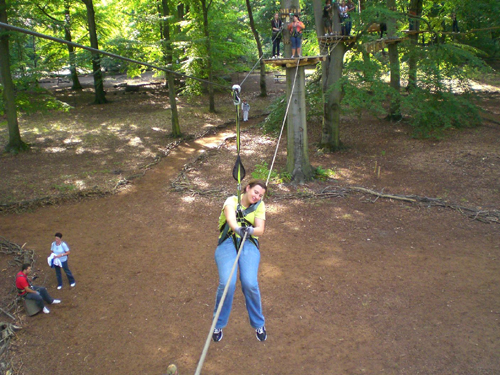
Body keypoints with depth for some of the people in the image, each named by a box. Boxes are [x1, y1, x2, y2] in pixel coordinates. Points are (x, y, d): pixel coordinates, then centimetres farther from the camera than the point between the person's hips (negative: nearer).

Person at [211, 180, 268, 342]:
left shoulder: (259, 205, 11)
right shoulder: (232, 200, 4)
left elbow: (260, 229, -3)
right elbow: (230, 216, -20)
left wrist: (251, 230, -28)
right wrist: (237, 228, -43)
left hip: (249, 244, 1)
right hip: (227, 243, -1)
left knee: (250, 283, -23)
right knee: (227, 283, -24)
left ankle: (258, 324, 3)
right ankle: (218, 324, 1)